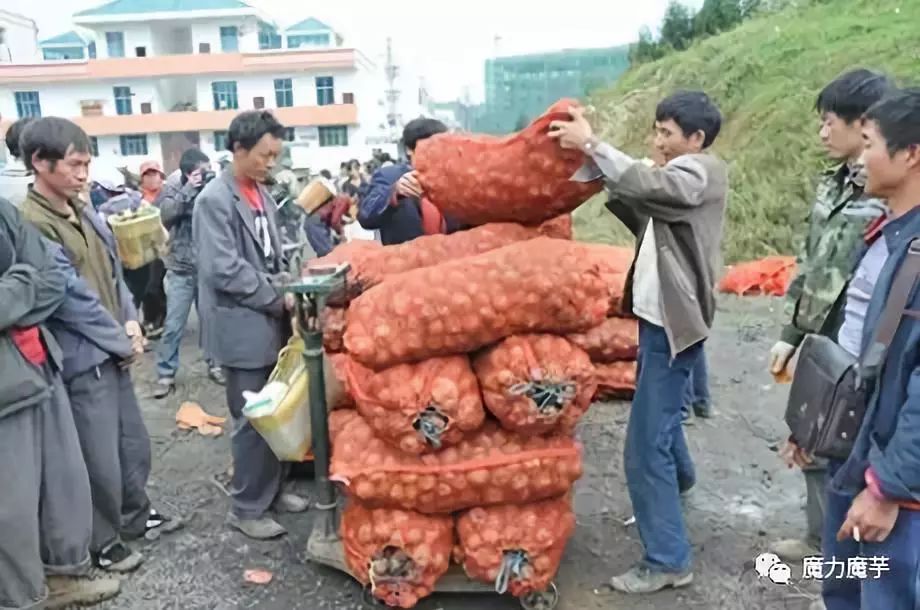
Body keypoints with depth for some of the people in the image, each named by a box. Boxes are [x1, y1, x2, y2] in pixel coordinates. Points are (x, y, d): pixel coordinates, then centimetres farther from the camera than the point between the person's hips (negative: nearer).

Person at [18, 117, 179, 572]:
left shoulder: (83, 212, 9)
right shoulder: (30, 224, -16)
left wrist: (131, 322, 0)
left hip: (113, 350, 8)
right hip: (82, 359, -8)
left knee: (134, 443, 20)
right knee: (100, 459, 4)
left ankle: (135, 515, 40)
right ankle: (103, 542, 25)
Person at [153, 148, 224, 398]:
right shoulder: (173, 188, -2)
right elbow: (166, 214, -20)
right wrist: (189, 190, -22)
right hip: (181, 268, -1)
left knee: (211, 319, 12)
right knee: (173, 325, 1)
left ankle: (215, 365, 26)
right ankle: (165, 374, 11)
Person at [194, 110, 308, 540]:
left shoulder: (263, 196, 13)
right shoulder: (215, 200, -12)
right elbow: (224, 271, -19)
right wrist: (279, 299, -14)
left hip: (272, 324, 8)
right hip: (245, 329, -8)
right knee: (253, 421, 1)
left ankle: (271, 490, 31)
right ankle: (247, 508, 16)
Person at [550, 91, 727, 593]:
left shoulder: (700, 172, -13)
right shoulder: (685, 175, 17)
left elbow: (648, 186, -34)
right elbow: (649, 222, 10)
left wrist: (591, 146, -33)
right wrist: (606, 180, -3)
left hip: (671, 323, -10)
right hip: (661, 315, 10)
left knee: (645, 445, -10)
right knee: (660, 411, 30)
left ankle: (667, 560, 1)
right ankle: (679, 475, 57)